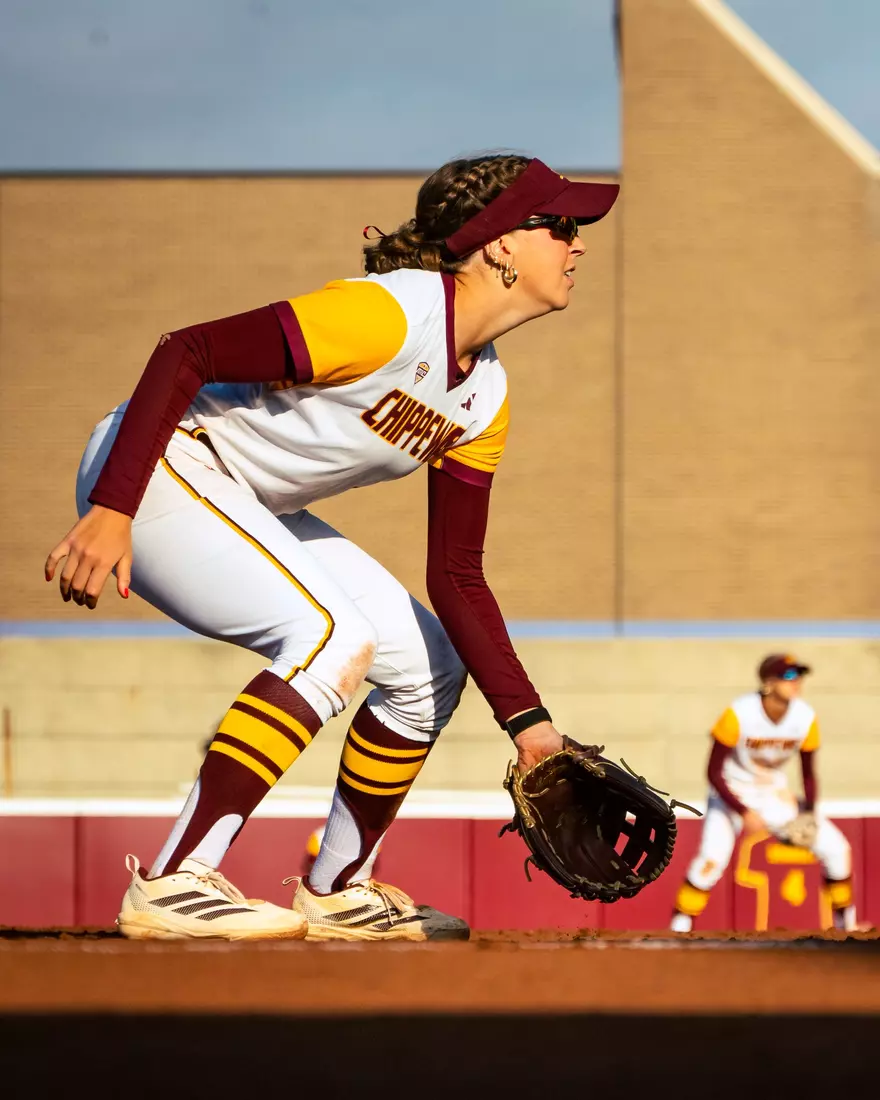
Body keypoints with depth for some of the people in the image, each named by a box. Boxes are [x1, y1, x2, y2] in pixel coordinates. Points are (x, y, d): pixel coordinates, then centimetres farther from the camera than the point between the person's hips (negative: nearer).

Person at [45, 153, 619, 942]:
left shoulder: (484, 401, 4)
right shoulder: (386, 316, -24)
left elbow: (456, 578, 5)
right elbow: (183, 353, -27)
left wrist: (525, 720, -6)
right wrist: (112, 512, -34)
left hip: (245, 513, 10)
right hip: (155, 468, -10)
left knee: (430, 665, 8)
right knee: (335, 637, -27)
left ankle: (335, 893, 21)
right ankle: (173, 885, -29)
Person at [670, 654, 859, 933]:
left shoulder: (805, 718, -13)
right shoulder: (738, 714, -25)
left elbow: (809, 774, 1)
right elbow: (714, 773, -19)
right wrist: (744, 813, -28)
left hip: (775, 795, 4)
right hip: (732, 794, -4)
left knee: (835, 847, -4)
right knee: (713, 856, -29)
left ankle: (844, 920, 16)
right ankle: (680, 925, -17)